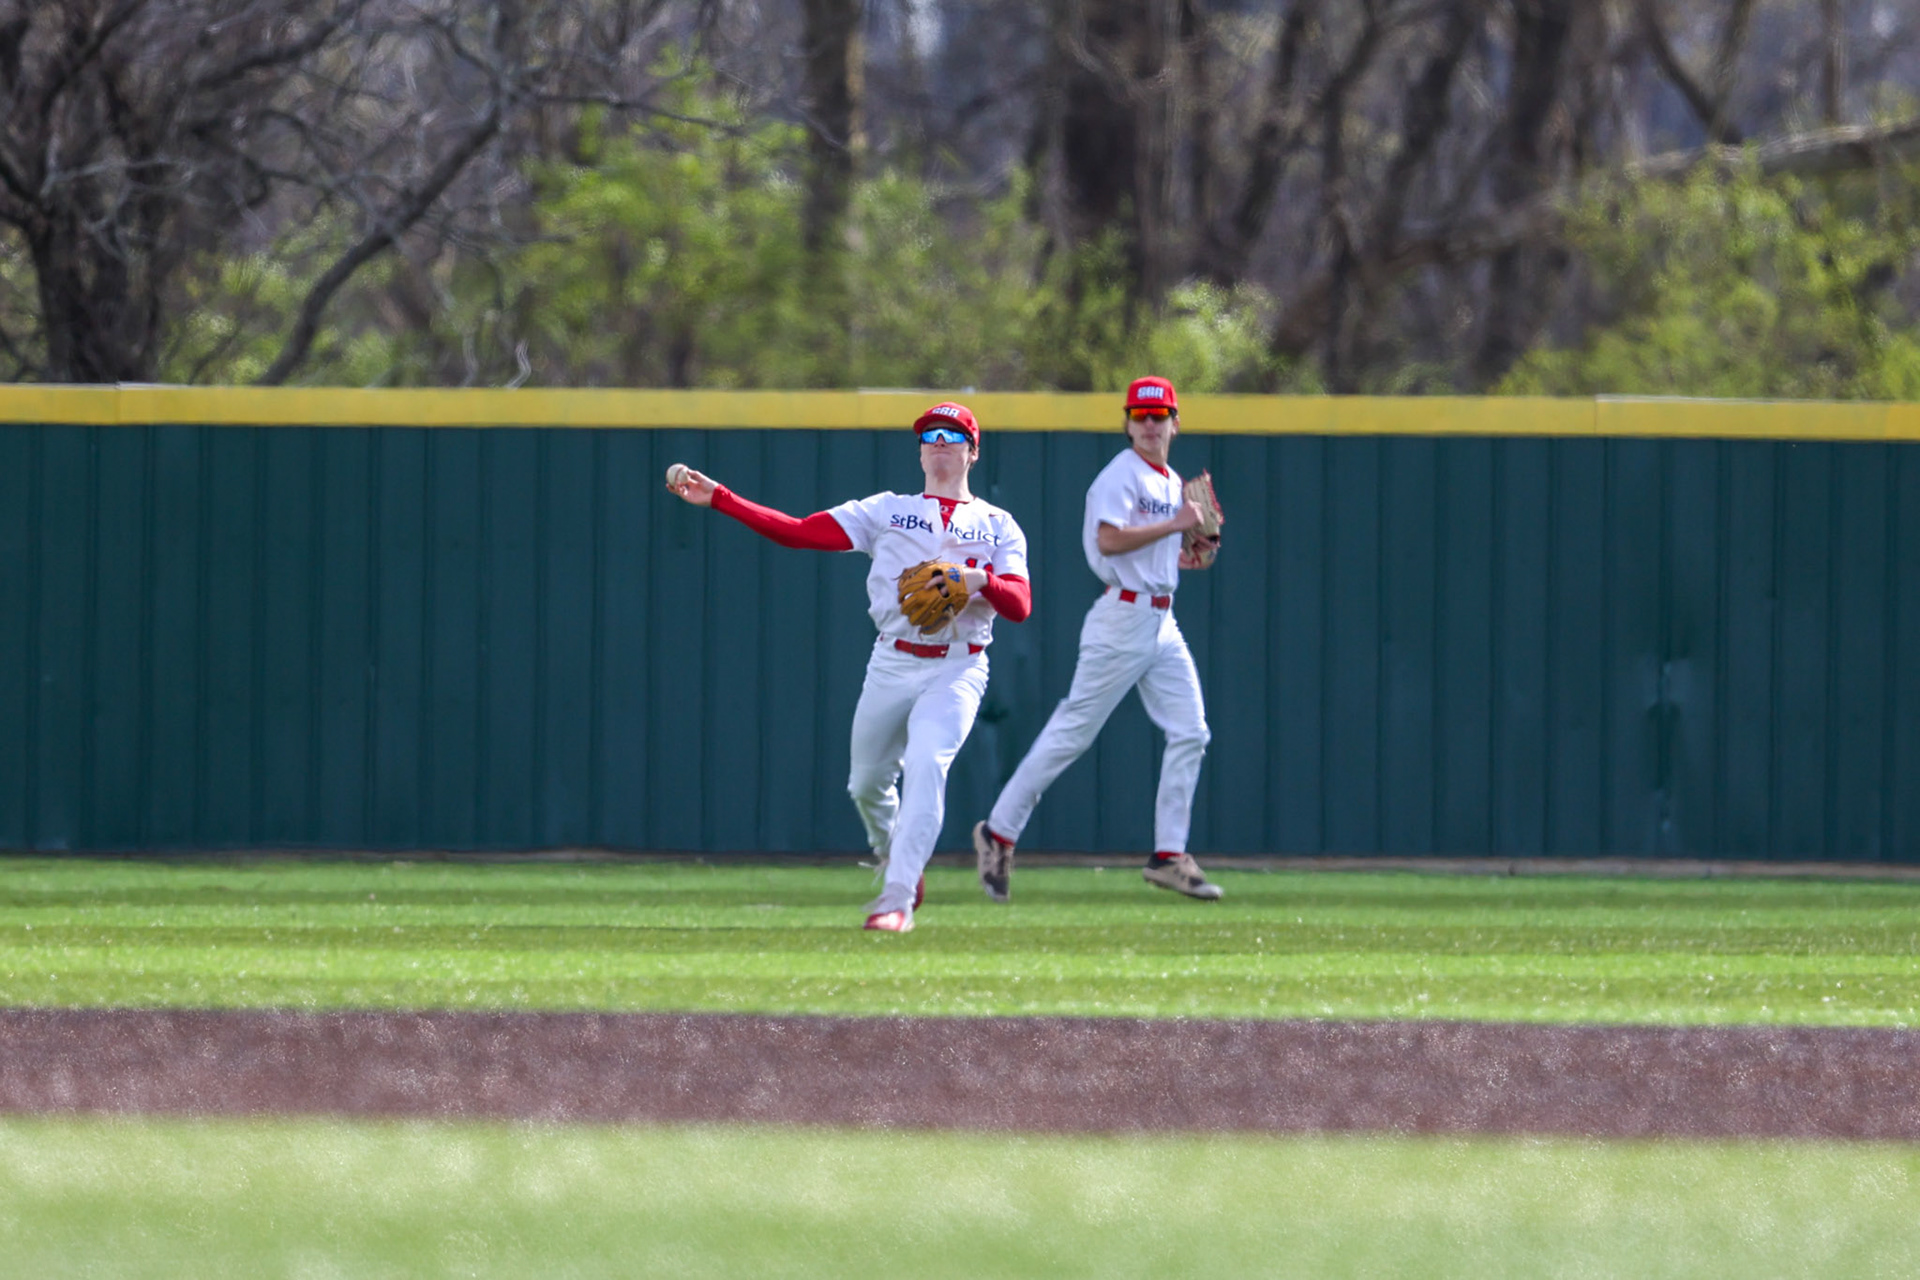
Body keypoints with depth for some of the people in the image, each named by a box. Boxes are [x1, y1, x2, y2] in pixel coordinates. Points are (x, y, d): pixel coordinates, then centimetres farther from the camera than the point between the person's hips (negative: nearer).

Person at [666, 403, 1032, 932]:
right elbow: (796, 531, 1)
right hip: (891, 667, 3)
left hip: (956, 671, -3)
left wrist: (981, 580, -26)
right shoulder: (887, 511, 10)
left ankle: (897, 898, -28)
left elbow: (1020, 607, -4)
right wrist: (718, 498, -8)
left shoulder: (997, 526, 7)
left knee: (925, 764, -25)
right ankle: (896, 864, 40)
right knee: (867, 783, 10)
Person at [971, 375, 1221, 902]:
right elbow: (1109, 541, -24)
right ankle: (999, 831, 2)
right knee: (1074, 730, -6)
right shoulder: (1121, 476, -10)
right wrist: (1176, 525, -19)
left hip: (1161, 622, 9)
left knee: (1190, 733, 1)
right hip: (1123, 618, -9)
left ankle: (1169, 856, 4)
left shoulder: (1171, 483, 18)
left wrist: (1188, 557, 9)